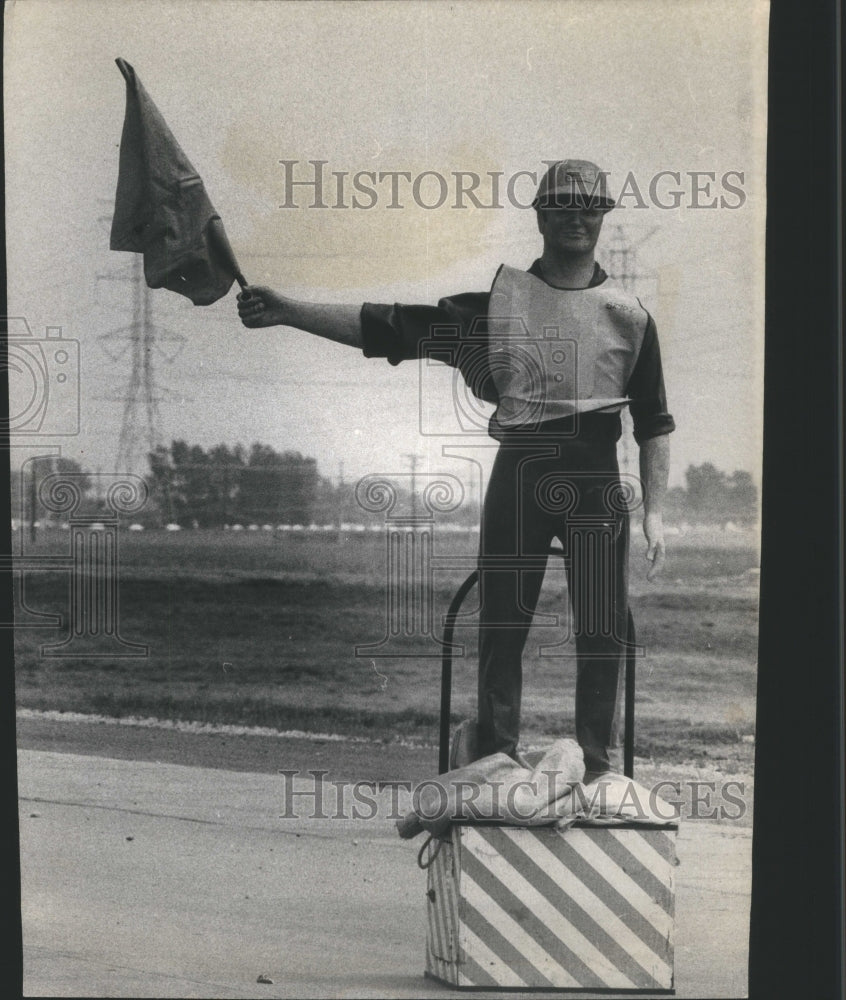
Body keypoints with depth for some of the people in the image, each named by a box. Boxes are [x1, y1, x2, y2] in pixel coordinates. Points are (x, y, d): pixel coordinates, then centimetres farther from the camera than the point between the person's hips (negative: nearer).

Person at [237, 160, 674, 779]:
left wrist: (655, 511, 0)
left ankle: (599, 773, 13)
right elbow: (389, 328, 0)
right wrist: (287, 311, -8)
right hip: (519, 473, 0)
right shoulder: (495, 300, 6)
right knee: (501, 626, 3)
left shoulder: (628, 313, 9)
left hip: (597, 479, 0)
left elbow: (654, 423, 10)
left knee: (604, 632, 1)